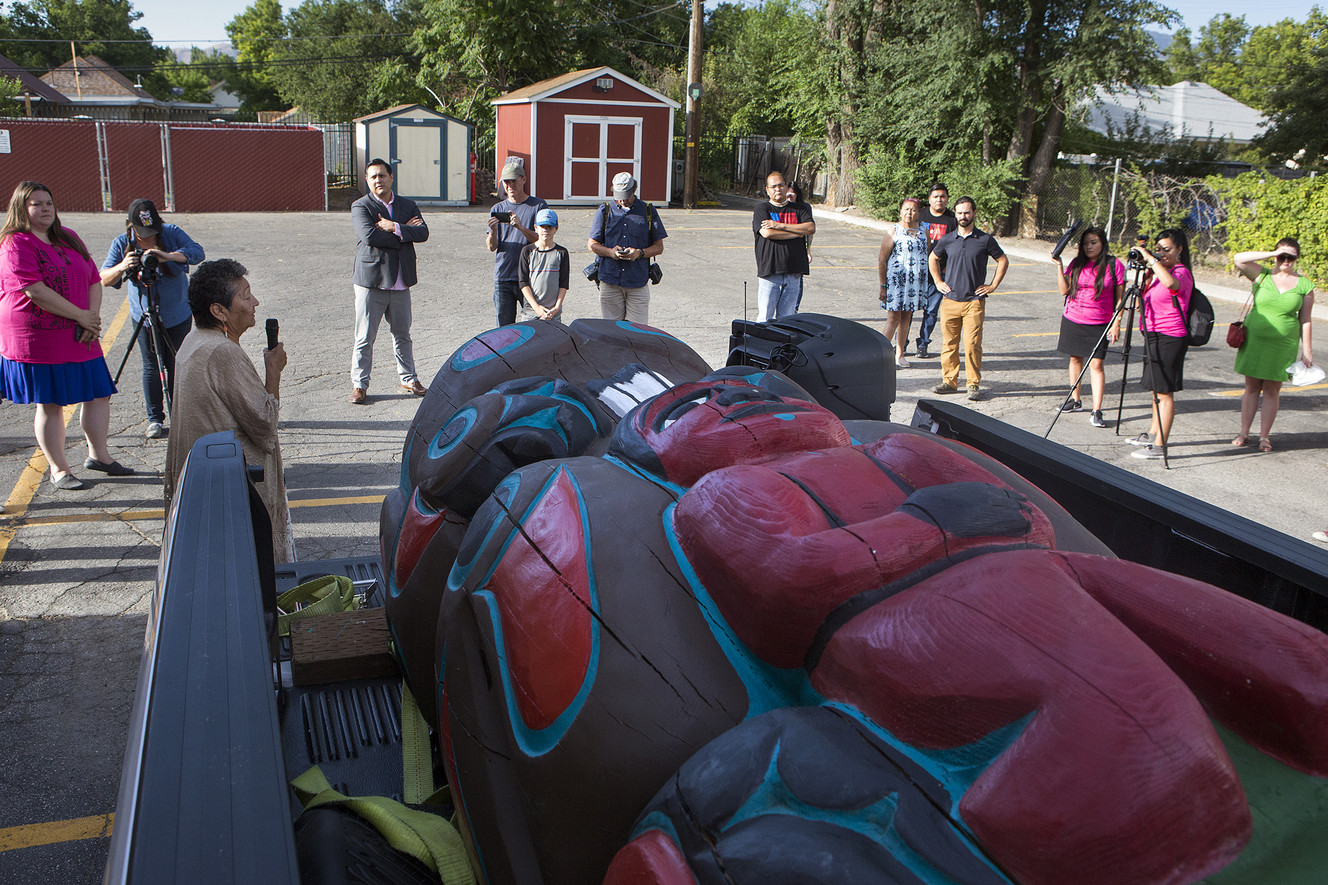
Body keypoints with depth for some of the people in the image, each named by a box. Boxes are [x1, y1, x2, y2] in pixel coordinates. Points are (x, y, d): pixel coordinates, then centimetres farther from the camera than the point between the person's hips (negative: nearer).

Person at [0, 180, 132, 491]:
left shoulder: (68, 238, 13)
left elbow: (94, 279, 11)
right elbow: (36, 292, -19)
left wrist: (93, 319, -5)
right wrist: (81, 316, -16)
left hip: (79, 337, 7)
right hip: (38, 339, -7)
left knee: (99, 393, 10)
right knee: (50, 403, 0)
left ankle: (98, 454, 27)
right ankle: (58, 469, 11)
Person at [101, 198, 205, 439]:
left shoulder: (172, 234, -8)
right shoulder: (121, 244, -5)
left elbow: (197, 252, -23)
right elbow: (104, 279, -11)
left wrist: (168, 256, -39)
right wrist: (121, 267, -34)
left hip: (178, 315, -1)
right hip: (144, 316, 1)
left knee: (176, 365, 2)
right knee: (151, 367, 1)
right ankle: (155, 419, 9)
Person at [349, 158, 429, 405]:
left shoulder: (408, 206, 11)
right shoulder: (360, 206, -2)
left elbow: (423, 233, -4)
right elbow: (369, 236, -19)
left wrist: (394, 227, -17)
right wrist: (405, 232, -11)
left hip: (400, 283, 4)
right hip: (370, 281, -4)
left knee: (402, 335, 15)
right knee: (364, 338, 0)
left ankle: (409, 379, 27)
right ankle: (359, 385, 9)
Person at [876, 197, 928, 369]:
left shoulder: (922, 230, 11)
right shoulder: (893, 232, -4)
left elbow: (928, 253, 20)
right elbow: (882, 260, -6)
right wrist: (883, 286, -11)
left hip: (916, 282, 5)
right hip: (896, 280, -5)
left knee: (906, 317, 9)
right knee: (894, 318, -7)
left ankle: (899, 354, 17)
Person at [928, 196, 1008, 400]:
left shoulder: (985, 240, 1)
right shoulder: (947, 240, 7)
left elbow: (1003, 261, 12)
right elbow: (933, 259, 25)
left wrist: (993, 285, 6)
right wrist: (938, 281, 15)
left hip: (974, 301, -3)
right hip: (950, 300, 3)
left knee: (972, 345, -7)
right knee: (948, 343, 5)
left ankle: (974, 384, 2)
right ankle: (949, 381, 15)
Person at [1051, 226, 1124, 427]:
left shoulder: (1114, 265, -3)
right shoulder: (1076, 263, 5)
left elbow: (1119, 297, -1)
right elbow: (1064, 290, -2)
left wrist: (1116, 323, -6)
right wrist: (1059, 266, -9)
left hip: (1100, 324, -3)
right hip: (1073, 320, 4)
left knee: (1096, 364, -7)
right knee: (1075, 358, 12)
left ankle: (1096, 411, -7)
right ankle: (1075, 400, 28)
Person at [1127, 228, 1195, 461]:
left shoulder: (1181, 272, -13)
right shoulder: (1159, 272, 15)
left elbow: (1171, 283, -37)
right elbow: (1143, 298, 15)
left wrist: (1151, 259, -28)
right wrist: (1146, 271, 2)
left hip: (1170, 338, -10)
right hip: (1154, 335, 10)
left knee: (1164, 391, -6)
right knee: (1156, 389, 19)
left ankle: (1160, 445, -3)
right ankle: (1152, 435, 31)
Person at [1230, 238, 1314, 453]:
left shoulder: (1305, 286, 2)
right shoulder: (1263, 276, 1)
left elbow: (1305, 320, 4)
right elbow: (1238, 259, -14)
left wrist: (1307, 350, 2)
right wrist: (1271, 254, -13)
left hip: (1283, 345, 0)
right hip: (1254, 340, 0)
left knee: (1272, 390, 4)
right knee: (1251, 388, 6)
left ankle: (1264, 436, 12)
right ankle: (1244, 433, 14)